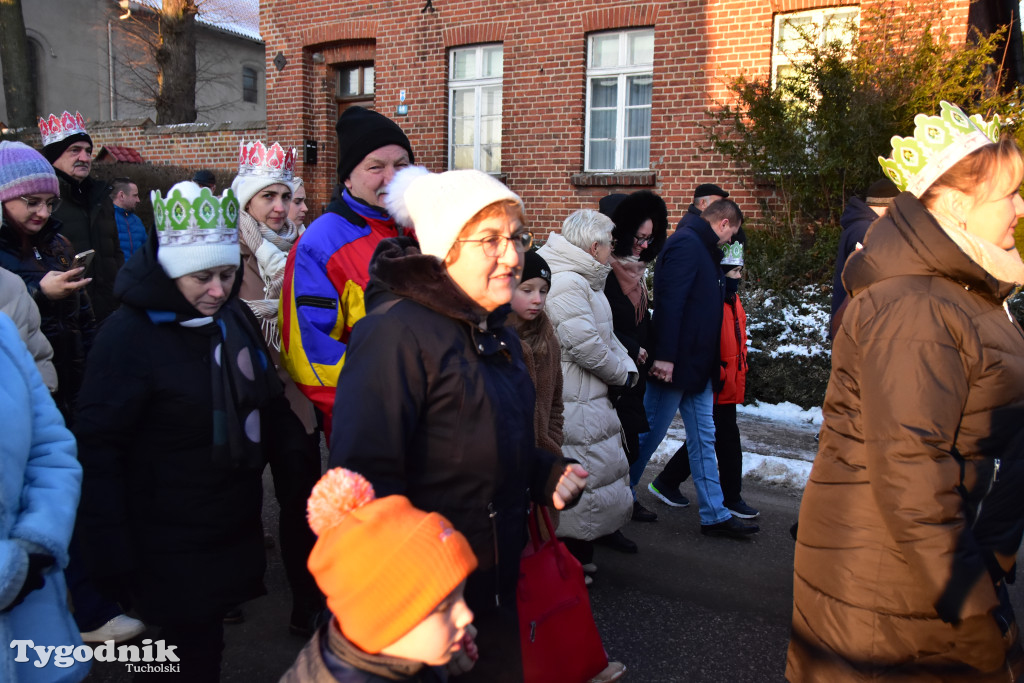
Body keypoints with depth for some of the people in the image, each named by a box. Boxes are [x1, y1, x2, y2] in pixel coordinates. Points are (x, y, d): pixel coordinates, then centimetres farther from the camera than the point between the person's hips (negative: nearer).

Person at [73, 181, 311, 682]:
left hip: (235, 529, 6)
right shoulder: (129, 335, -18)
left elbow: (269, 405, 15)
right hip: (171, 550, -6)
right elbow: (97, 451, -17)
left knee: (204, 639, 18)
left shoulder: (234, 317, 3)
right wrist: (110, 557, -17)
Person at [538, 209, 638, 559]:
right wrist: (622, 373, -10)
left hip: (591, 396, 12)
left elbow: (605, 334, 19)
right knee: (583, 467, -2)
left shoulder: (583, 281, 15)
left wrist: (628, 365, 3)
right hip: (574, 402, -12)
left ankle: (604, 526, 38)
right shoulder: (565, 284, -22)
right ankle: (575, 547, 13)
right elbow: (586, 345, -25)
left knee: (606, 460, 22)